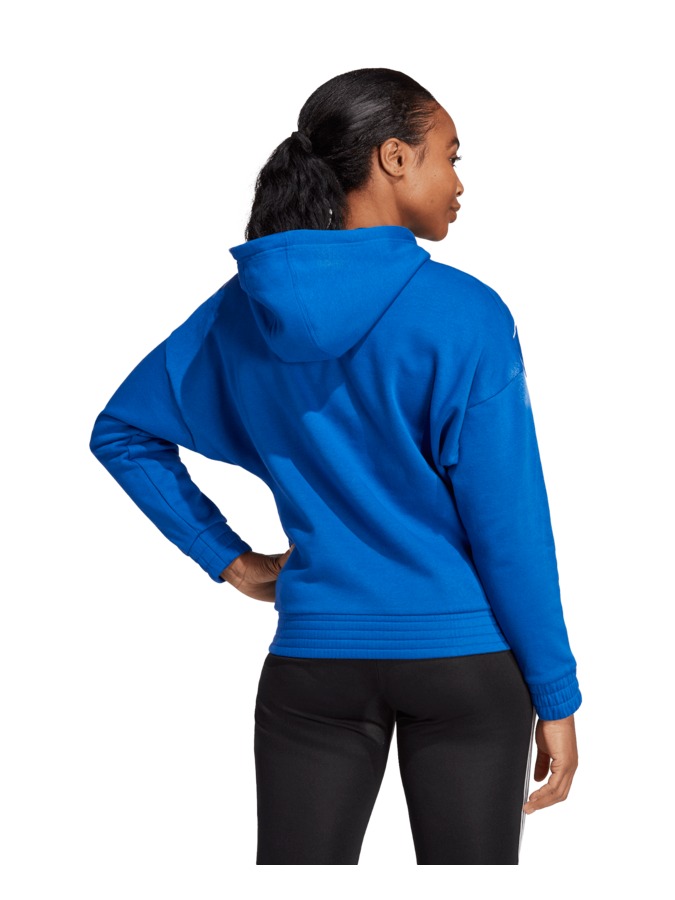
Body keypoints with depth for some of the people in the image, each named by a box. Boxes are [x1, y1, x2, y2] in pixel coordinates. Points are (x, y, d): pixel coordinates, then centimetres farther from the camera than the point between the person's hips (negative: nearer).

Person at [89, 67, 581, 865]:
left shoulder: (239, 311, 2)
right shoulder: (464, 314, -13)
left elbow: (121, 432, 12)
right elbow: (509, 525, -12)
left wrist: (227, 558, 10)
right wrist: (555, 696, -4)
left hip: (315, 662, 3)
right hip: (467, 666, -3)